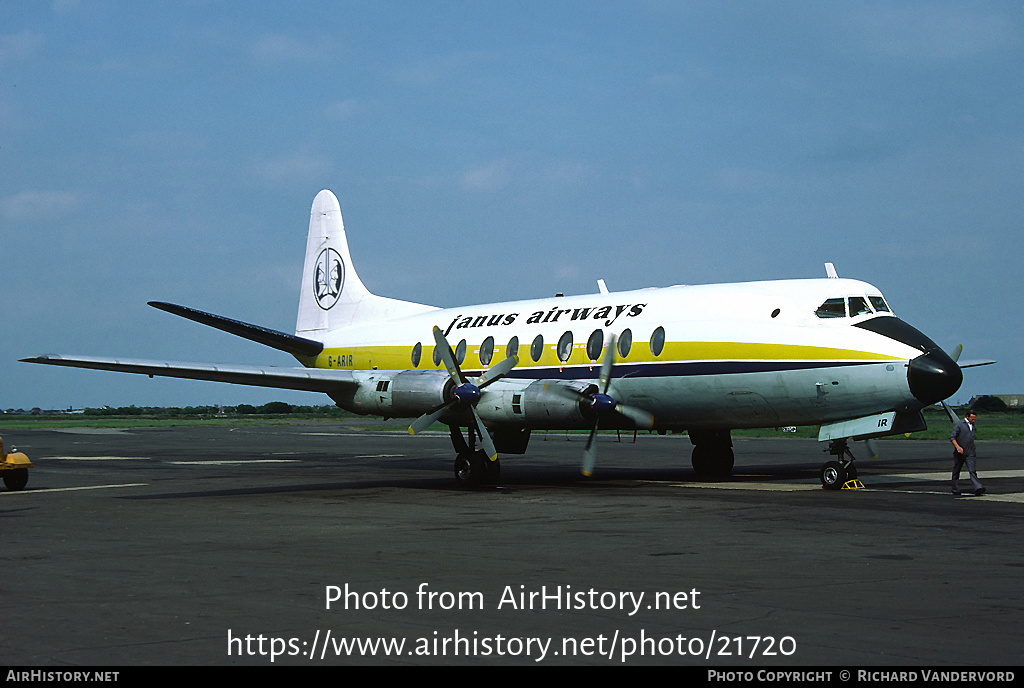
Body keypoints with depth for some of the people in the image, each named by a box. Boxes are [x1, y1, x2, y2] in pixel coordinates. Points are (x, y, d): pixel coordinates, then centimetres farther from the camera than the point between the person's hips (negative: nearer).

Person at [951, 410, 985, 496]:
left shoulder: (972, 425, 14)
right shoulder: (959, 424, -5)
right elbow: (952, 437, -10)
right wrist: (957, 447, -24)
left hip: (970, 453, 4)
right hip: (960, 453, -3)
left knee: (972, 471, -10)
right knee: (956, 472, 7)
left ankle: (978, 488, -22)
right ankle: (955, 489, 19)